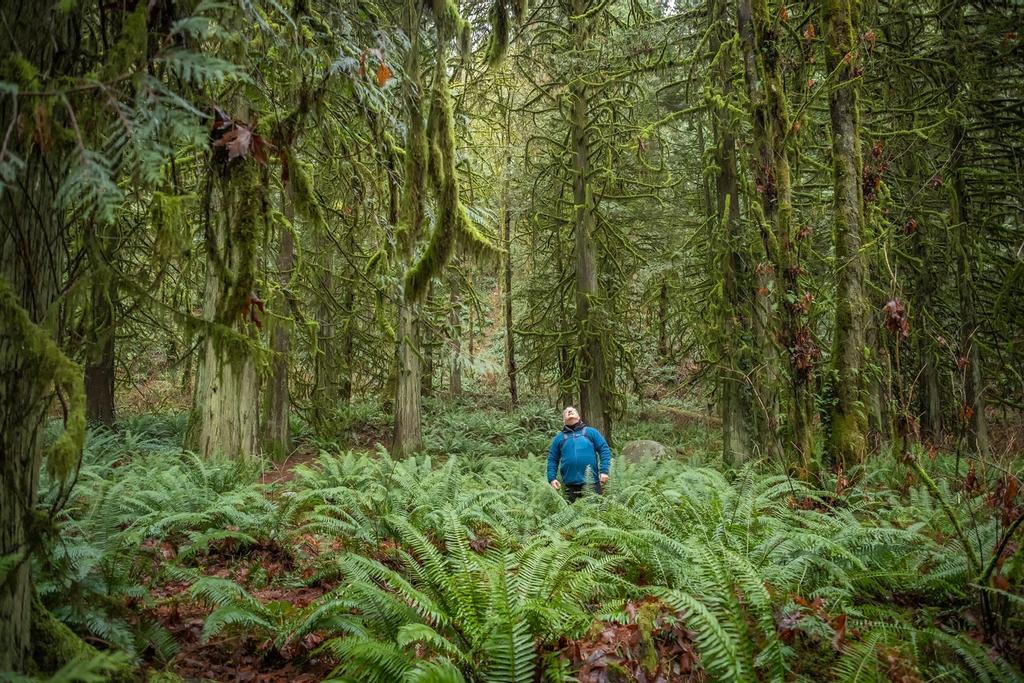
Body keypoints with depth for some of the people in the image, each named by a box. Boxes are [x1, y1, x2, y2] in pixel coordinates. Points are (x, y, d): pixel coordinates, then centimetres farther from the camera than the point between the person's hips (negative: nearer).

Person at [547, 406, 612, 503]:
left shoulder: (591, 432, 10)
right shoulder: (559, 438, 14)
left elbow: (604, 450, 4)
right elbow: (552, 460, 14)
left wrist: (604, 471, -7)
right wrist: (552, 479, 0)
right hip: (570, 486, 1)